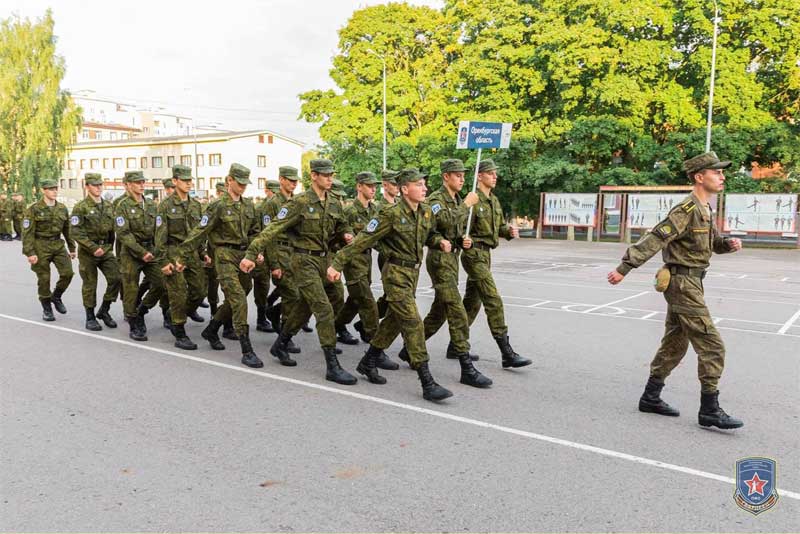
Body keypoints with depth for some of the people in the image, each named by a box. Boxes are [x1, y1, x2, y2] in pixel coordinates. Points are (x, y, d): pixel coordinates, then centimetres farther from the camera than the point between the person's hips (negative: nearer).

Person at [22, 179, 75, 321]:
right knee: (44, 279, 3)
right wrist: (29, 253, -17)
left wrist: (72, 248, 14)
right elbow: (27, 232, -11)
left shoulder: (62, 208, 5)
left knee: (68, 273, -8)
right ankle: (47, 309, 19)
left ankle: (56, 296, 19)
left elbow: (67, 229, 14)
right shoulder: (34, 209, -9)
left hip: (58, 245, 4)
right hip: (41, 246, -4)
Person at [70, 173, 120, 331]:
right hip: (88, 251, -4)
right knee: (90, 285, 4)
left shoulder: (108, 206, 8)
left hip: (106, 249, 5)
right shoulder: (80, 207, -8)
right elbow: (76, 232, -15)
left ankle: (104, 311, 12)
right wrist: (93, 248, -20)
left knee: (116, 278, -6)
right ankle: (90, 318, 17)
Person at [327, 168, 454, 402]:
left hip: (413, 272, 8)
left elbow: (429, 234, 23)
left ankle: (368, 362, 35)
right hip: (396, 273, -8)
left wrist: (440, 241, -1)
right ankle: (427, 383, -10)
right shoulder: (392, 214, -17)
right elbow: (364, 240, -15)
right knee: (412, 323, -12)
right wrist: (337, 263, -15)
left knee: (394, 319, 17)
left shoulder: (426, 211, 5)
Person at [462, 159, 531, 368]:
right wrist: (470, 247, -25)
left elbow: (499, 226, 19)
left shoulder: (494, 200, 14)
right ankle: (507, 354, -10)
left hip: (486, 254, 9)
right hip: (474, 254, -9)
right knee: (494, 302, -12)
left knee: (472, 302, 15)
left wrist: (510, 231, 0)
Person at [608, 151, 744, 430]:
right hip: (683, 283, -10)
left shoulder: (705, 210, 14)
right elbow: (653, 240, -23)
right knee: (711, 346, -7)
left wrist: (729, 244, 2)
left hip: (687, 283, 10)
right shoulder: (686, 211, -17)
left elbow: (713, 242, 25)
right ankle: (710, 410, 0)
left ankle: (650, 397, 23)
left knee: (674, 344, 14)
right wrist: (623, 269, -26)